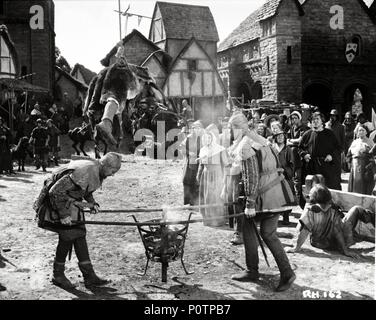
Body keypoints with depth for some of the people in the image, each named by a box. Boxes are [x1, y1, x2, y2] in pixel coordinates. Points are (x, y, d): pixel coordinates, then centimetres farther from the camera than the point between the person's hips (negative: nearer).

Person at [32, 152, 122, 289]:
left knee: (80, 235, 6)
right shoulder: (85, 171, -32)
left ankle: (89, 275, 9)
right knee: (68, 237, -9)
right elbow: (55, 191, -32)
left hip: (73, 204, 9)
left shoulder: (97, 171, -2)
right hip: (59, 202, -9)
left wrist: (92, 203, 2)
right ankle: (58, 275, 9)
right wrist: (63, 214, -28)